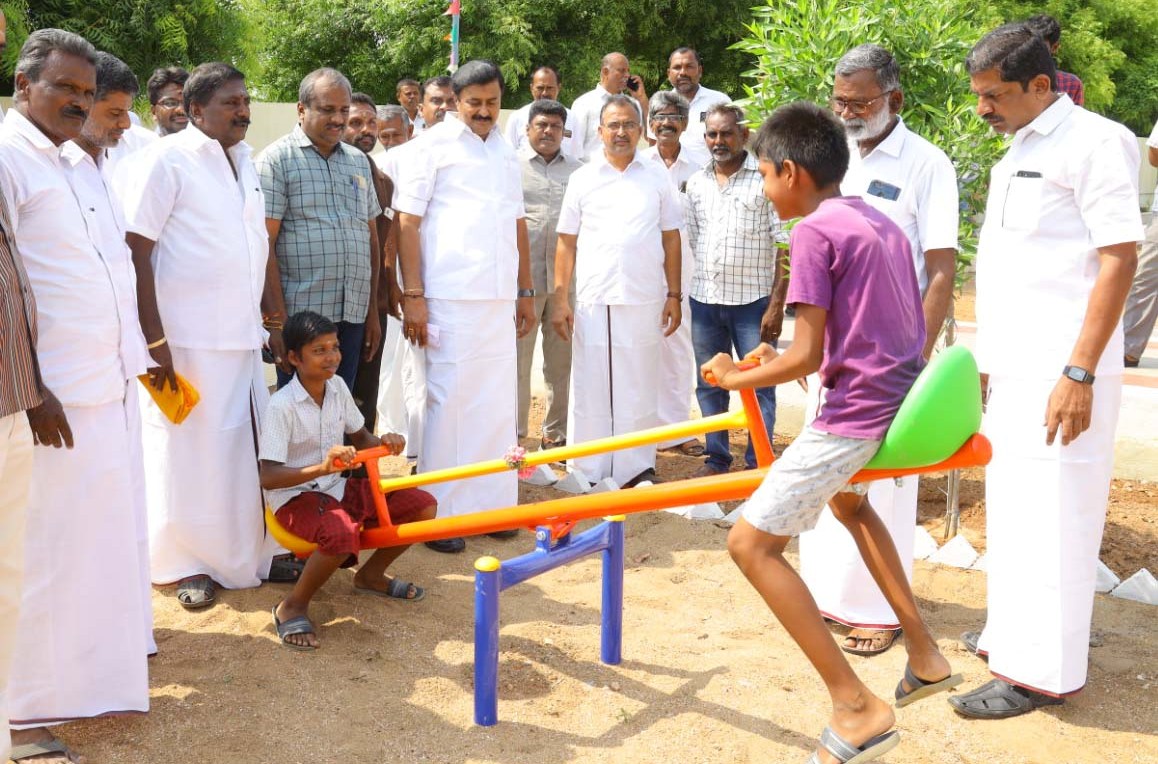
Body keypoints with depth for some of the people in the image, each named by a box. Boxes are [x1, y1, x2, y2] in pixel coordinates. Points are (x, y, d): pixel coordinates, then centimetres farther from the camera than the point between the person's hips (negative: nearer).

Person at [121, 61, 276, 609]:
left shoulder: (244, 162, 13)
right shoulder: (167, 160, -9)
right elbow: (137, 254, -13)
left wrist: (270, 316, 16)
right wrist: (155, 340, -17)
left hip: (243, 337, 7)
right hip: (187, 339, -6)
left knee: (245, 448, 12)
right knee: (189, 452, 3)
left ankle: (248, 552, 26)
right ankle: (188, 563, 18)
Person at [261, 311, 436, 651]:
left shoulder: (337, 386, 0)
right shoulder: (282, 405, -20)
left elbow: (360, 437, 16)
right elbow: (267, 477, -27)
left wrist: (383, 443, -8)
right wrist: (321, 467, -41)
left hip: (337, 487, 7)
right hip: (296, 497, -7)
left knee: (423, 506, -4)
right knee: (341, 533, -39)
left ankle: (370, 574, 18)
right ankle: (292, 607, -14)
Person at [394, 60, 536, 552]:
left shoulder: (506, 152, 17)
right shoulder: (433, 146, -1)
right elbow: (408, 221, -5)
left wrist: (525, 291, 18)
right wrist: (412, 295, -11)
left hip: (499, 299, 6)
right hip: (449, 296, -6)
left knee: (497, 401, 8)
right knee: (449, 401, -3)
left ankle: (490, 502, 19)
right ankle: (439, 512, 6)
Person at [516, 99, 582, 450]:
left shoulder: (576, 170, 13)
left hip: (566, 278, 3)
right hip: (522, 277, -3)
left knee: (561, 361, 8)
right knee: (517, 359, 3)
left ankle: (556, 432, 19)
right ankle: (513, 433, 12)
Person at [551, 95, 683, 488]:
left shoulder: (657, 177, 8)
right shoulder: (583, 178, 8)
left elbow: (671, 238, 10)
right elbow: (567, 243, 7)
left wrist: (674, 295, 4)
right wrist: (560, 299, 0)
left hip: (644, 301, 0)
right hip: (593, 301, 0)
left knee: (640, 386, 5)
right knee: (590, 386, 2)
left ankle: (638, 467, 14)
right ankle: (589, 470, 10)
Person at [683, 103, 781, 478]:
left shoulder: (767, 178, -6)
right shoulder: (696, 183, 11)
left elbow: (784, 246, -8)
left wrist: (776, 304, -13)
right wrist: (682, 297, 11)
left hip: (752, 299, -5)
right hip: (704, 300, 5)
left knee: (759, 385, 1)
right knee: (709, 385, 13)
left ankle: (758, 463, 12)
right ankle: (716, 458, 25)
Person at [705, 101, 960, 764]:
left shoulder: (815, 232, -13)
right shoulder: (882, 223, 14)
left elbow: (808, 357, -16)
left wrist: (736, 379, 0)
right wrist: (782, 359, 20)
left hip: (858, 411, -10)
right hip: (904, 396, 10)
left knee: (752, 543, -5)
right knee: (846, 497, 36)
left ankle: (859, 707, -4)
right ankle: (925, 654, 34)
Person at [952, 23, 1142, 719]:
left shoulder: (1095, 142, -11)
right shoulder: (1018, 151, 15)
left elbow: (1119, 260, -16)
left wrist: (1079, 374, -21)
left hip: (1062, 374, -9)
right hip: (1015, 369, 9)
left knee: (1051, 517, -2)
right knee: (1013, 508, 17)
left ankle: (1041, 671, 7)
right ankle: (1011, 630, 31)